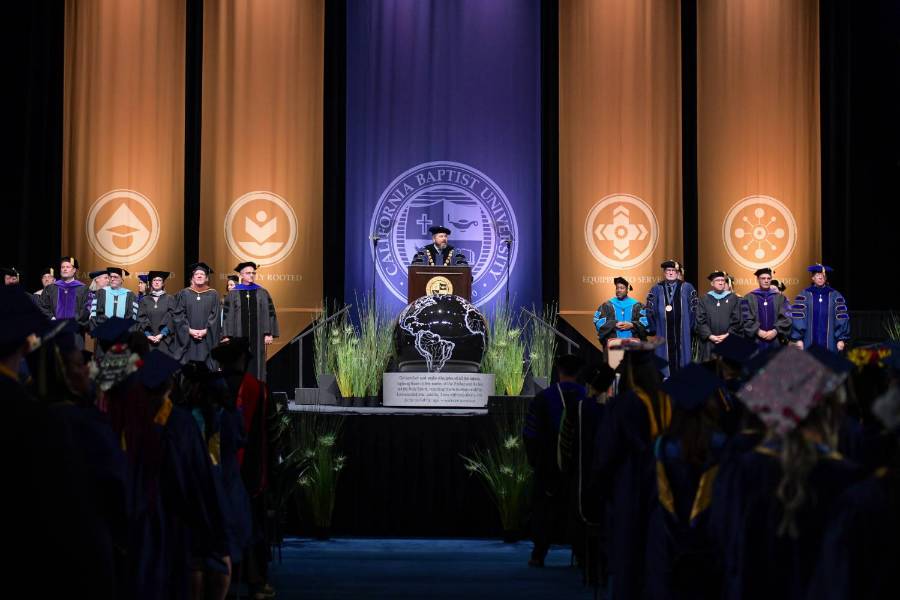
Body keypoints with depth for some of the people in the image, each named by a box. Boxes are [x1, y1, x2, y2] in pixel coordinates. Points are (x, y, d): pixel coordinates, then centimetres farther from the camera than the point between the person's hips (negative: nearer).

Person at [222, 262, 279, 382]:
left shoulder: (262, 293, 8)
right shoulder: (233, 294, 8)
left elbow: (269, 313, 5)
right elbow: (227, 315, 5)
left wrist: (269, 334, -4)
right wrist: (226, 336, -3)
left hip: (257, 336, 0)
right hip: (239, 336, 0)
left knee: (256, 366, -1)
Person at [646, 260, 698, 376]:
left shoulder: (687, 288, 6)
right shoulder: (657, 289, 7)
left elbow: (693, 309, 4)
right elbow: (650, 310, 5)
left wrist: (692, 327, -3)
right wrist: (653, 328, -2)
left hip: (682, 331, 0)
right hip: (664, 331, 0)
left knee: (682, 356, 1)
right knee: (666, 358, 0)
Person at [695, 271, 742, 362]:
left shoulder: (732, 298, 7)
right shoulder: (704, 299, 6)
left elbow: (736, 320, 3)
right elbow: (701, 320, 1)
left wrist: (727, 335, -9)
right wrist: (710, 336, -10)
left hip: (728, 341, 0)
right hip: (709, 342, 0)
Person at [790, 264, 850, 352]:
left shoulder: (835, 296, 8)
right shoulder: (804, 296, 4)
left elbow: (841, 318, 4)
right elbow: (797, 318, 0)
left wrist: (841, 339, -3)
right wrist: (798, 339, -8)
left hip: (829, 343, 1)